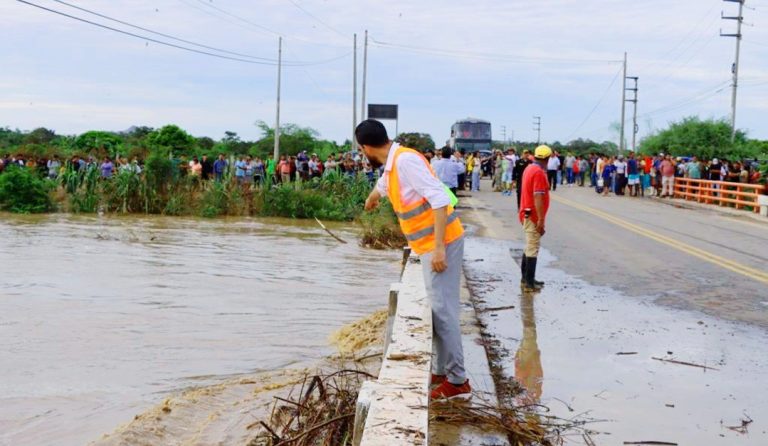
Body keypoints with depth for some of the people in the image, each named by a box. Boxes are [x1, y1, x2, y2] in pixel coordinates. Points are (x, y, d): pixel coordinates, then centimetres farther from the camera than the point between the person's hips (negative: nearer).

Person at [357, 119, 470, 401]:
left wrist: (439, 247, -27)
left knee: (443, 311, -9)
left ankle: (457, 382, -5)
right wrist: (370, 200, 62)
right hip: (430, 246, 10)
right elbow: (382, 185, 39)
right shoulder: (391, 165, 13)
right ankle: (441, 371, 21)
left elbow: (439, 198, -24)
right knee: (439, 309, 13)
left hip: (440, 243, -10)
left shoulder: (405, 160, -17)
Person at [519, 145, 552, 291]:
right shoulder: (539, 173, -20)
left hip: (527, 214, 10)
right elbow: (538, 198, -25)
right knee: (533, 249, -5)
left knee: (529, 247, 19)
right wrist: (541, 221, -25)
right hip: (533, 216, -10)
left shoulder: (530, 169, 10)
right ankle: (529, 283, -3)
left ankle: (525, 278, 27)